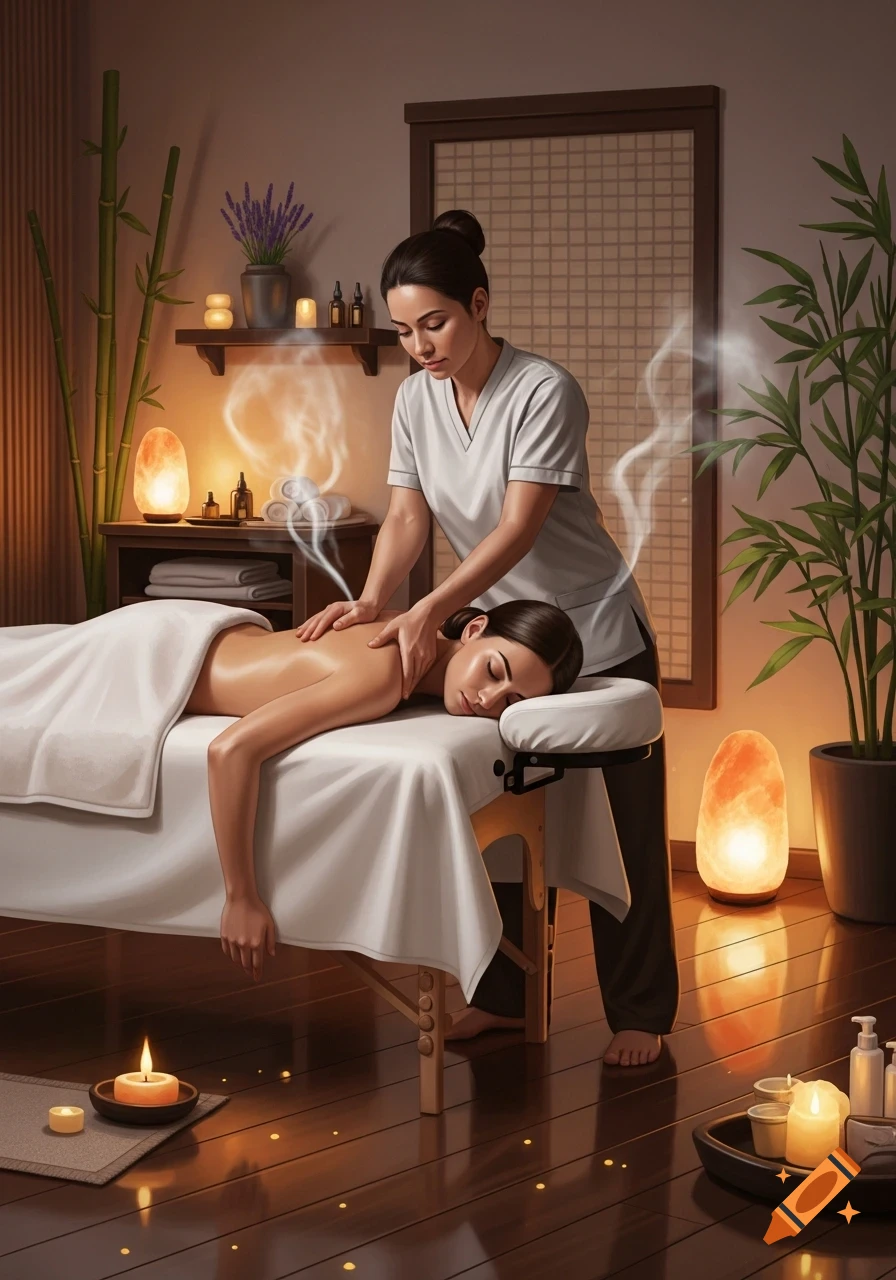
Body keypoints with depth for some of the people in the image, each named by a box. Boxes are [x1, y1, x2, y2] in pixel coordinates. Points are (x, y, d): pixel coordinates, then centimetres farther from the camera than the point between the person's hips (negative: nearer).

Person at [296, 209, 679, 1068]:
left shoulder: (544, 392, -24)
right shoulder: (416, 398, -4)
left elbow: (519, 529, -30)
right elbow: (407, 518, -6)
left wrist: (429, 612, -39)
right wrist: (372, 601, -25)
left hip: (595, 635, -6)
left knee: (621, 829, 2)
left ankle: (640, 1014, 11)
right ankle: (503, 997, 23)